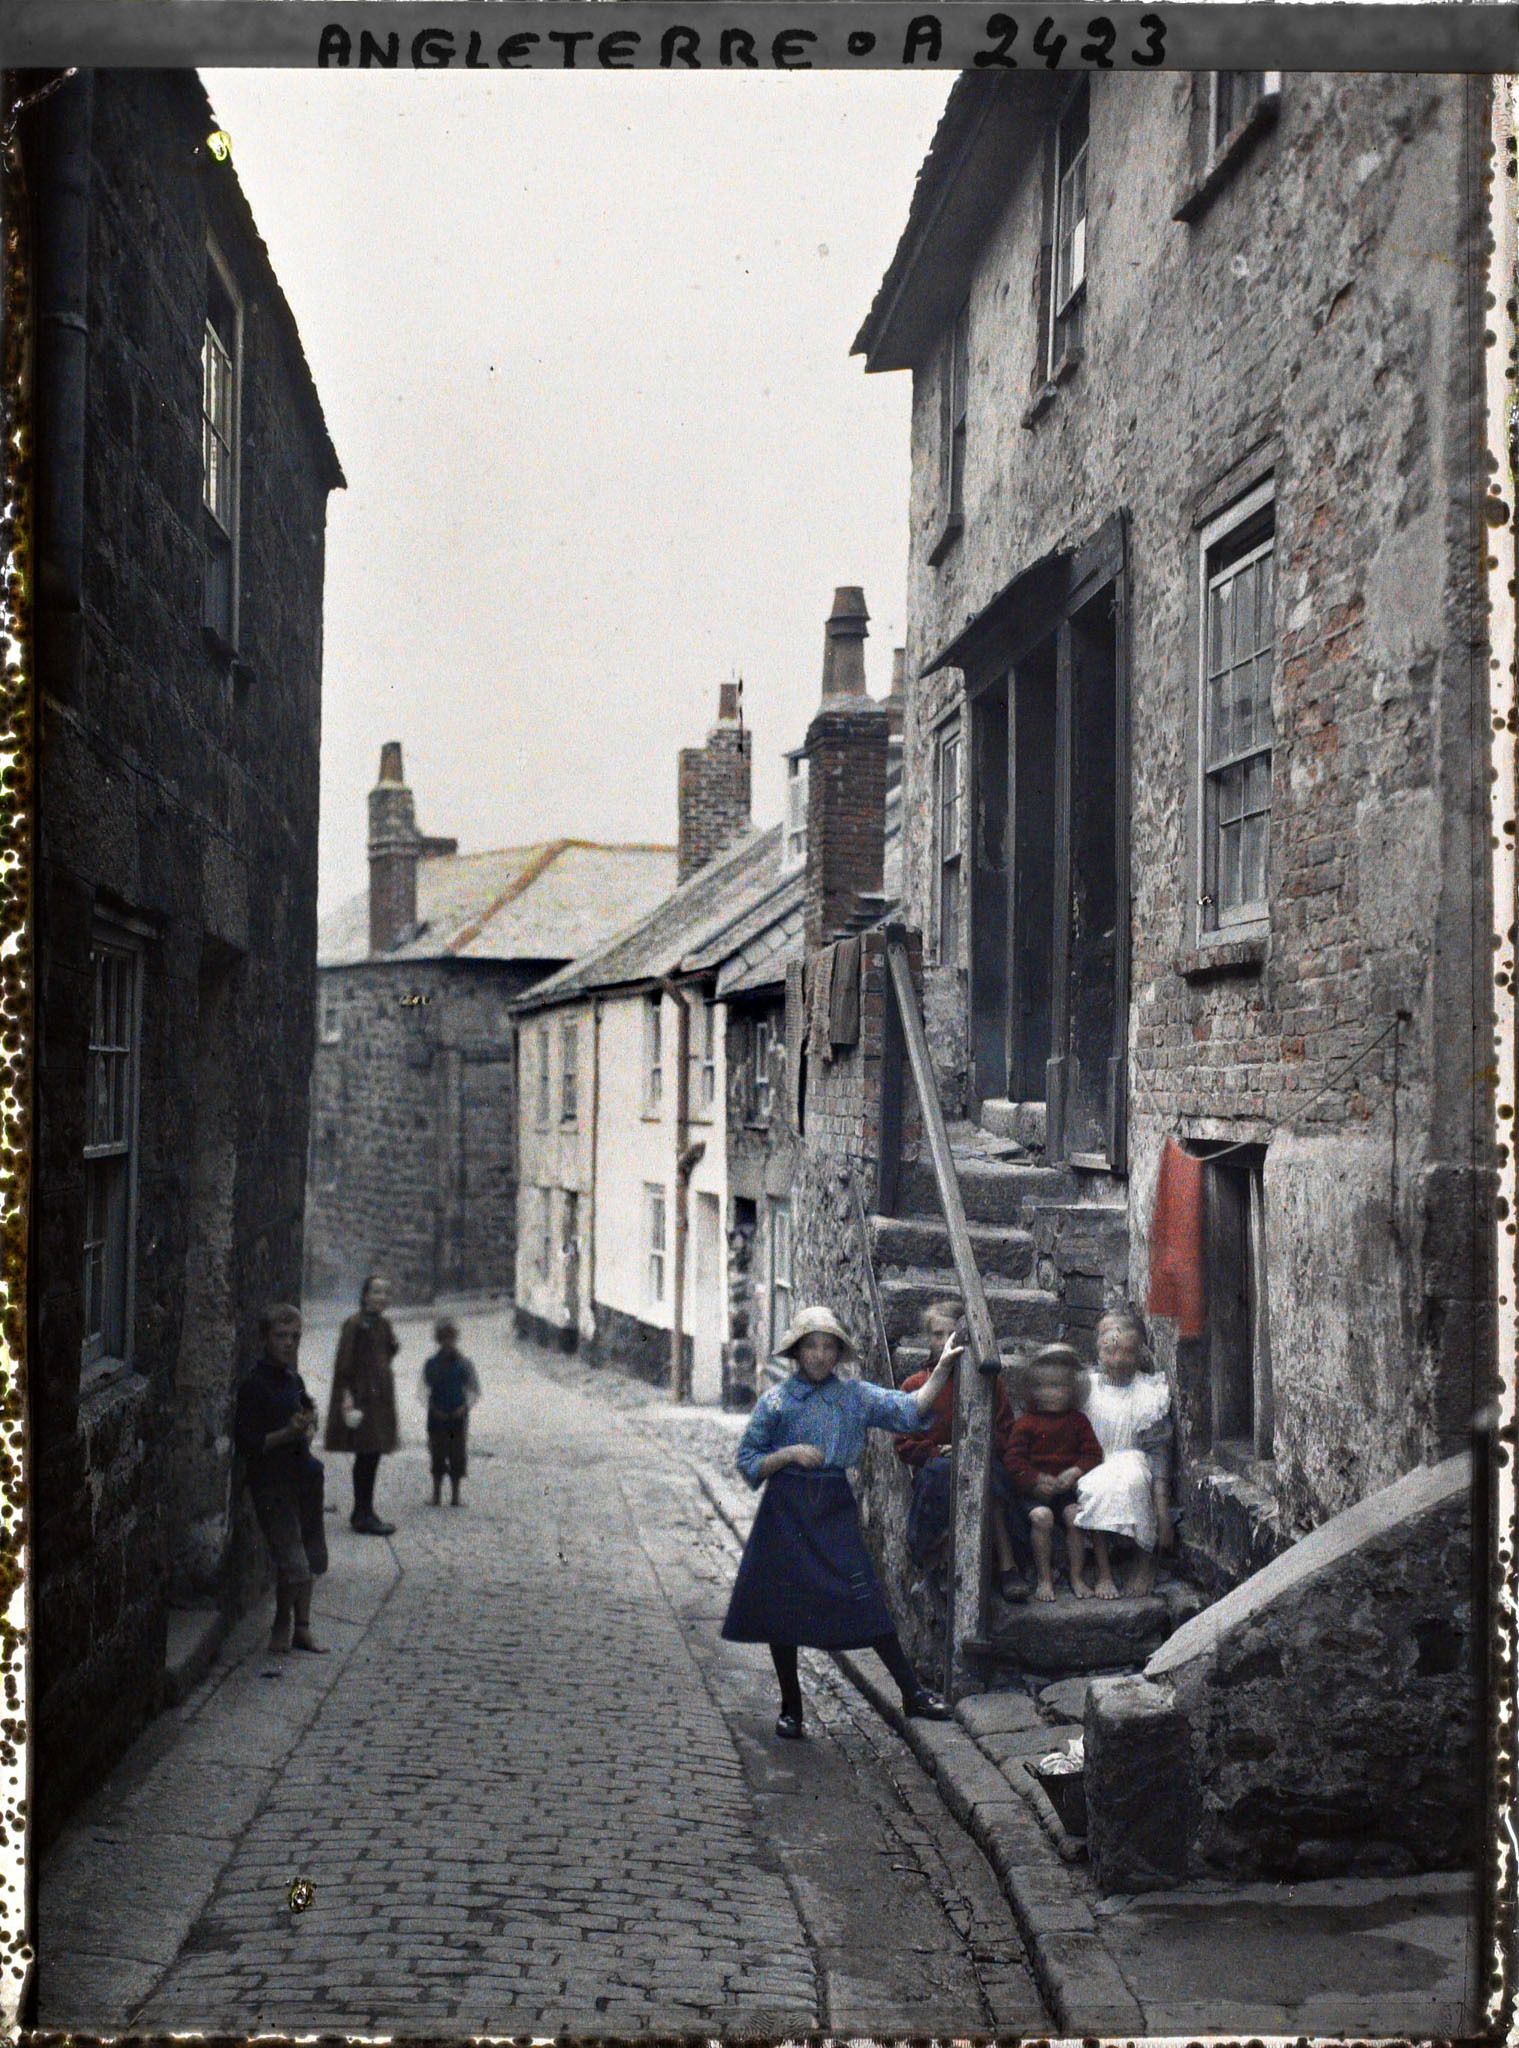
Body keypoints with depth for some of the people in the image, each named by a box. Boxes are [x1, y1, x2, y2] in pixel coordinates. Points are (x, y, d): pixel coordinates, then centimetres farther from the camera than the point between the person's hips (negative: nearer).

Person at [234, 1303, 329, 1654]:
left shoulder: (295, 1381, 13)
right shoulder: (253, 1384, -11)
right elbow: (245, 1441, -15)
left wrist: (308, 1426, 6)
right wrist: (287, 1434, -24)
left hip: (302, 1476, 8)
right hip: (271, 1482, -8)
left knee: (309, 1558, 13)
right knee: (292, 1562, -10)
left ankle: (302, 1628, 25)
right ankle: (282, 1624, 13)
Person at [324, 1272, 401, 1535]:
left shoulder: (382, 1325, 13)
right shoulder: (355, 1325, -12)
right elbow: (344, 1364, -14)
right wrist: (347, 1397, -19)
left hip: (380, 1399, 8)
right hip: (362, 1398, -8)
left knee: (371, 1456, 11)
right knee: (366, 1456, -6)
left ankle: (362, 1513, 19)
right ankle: (364, 1515, 0)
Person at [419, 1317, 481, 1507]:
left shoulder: (463, 1364, -1)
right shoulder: (432, 1364, 0)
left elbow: (474, 1390, 4)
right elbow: (424, 1390, 4)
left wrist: (465, 1406, -10)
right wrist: (433, 1408, -9)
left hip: (458, 1415, 0)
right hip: (437, 1417, 0)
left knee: (457, 1455, 2)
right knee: (438, 1455, 4)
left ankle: (455, 1495, 12)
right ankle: (437, 1493, 15)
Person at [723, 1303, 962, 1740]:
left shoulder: (856, 1396, 5)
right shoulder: (775, 1401, 1)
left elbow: (909, 1410, -4)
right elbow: (748, 1462, 2)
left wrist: (942, 1370, -13)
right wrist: (789, 1454, -13)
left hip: (835, 1510, 0)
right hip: (786, 1511, 0)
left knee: (866, 1603, -7)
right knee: (781, 1610, 4)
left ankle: (913, 1693, -1)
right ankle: (790, 1708, 19)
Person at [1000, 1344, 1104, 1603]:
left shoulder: (1077, 1421, 11)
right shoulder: (1026, 1423, 3)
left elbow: (1093, 1453, 6)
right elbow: (1013, 1459, -3)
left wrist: (1075, 1472, -13)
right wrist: (1036, 1481, -16)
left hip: (1068, 1488, 2)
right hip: (1034, 1491, -2)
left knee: (1075, 1516, -24)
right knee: (1041, 1516, -29)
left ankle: (1076, 1576, -8)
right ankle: (1043, 1578, -16)